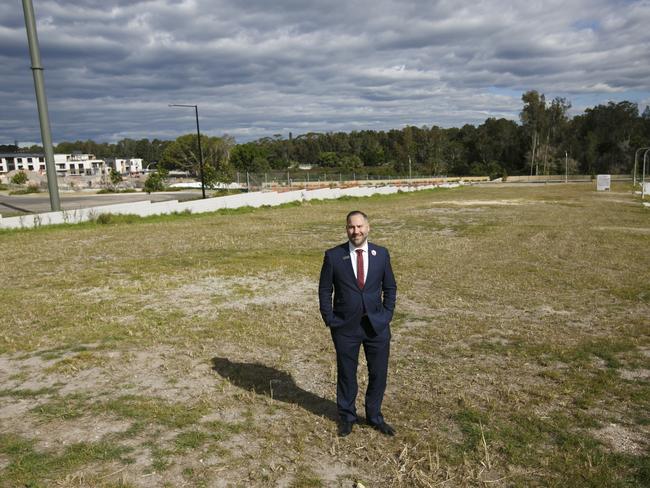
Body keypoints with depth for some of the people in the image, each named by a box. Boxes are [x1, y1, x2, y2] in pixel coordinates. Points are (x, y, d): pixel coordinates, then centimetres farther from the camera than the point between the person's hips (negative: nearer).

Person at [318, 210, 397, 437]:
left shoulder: (381, 254, 1)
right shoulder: (333, 256, -5)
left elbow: (390, 287, 9)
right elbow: (324, 290, 1)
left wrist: (387, 315, 1)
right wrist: (329, 319, -5)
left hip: (377, 325, 2)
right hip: (345, 327, -2)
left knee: (379, 373, 11)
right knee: (346, 374, 12)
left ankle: (374, 416, 32)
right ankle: (347, 416, 33)